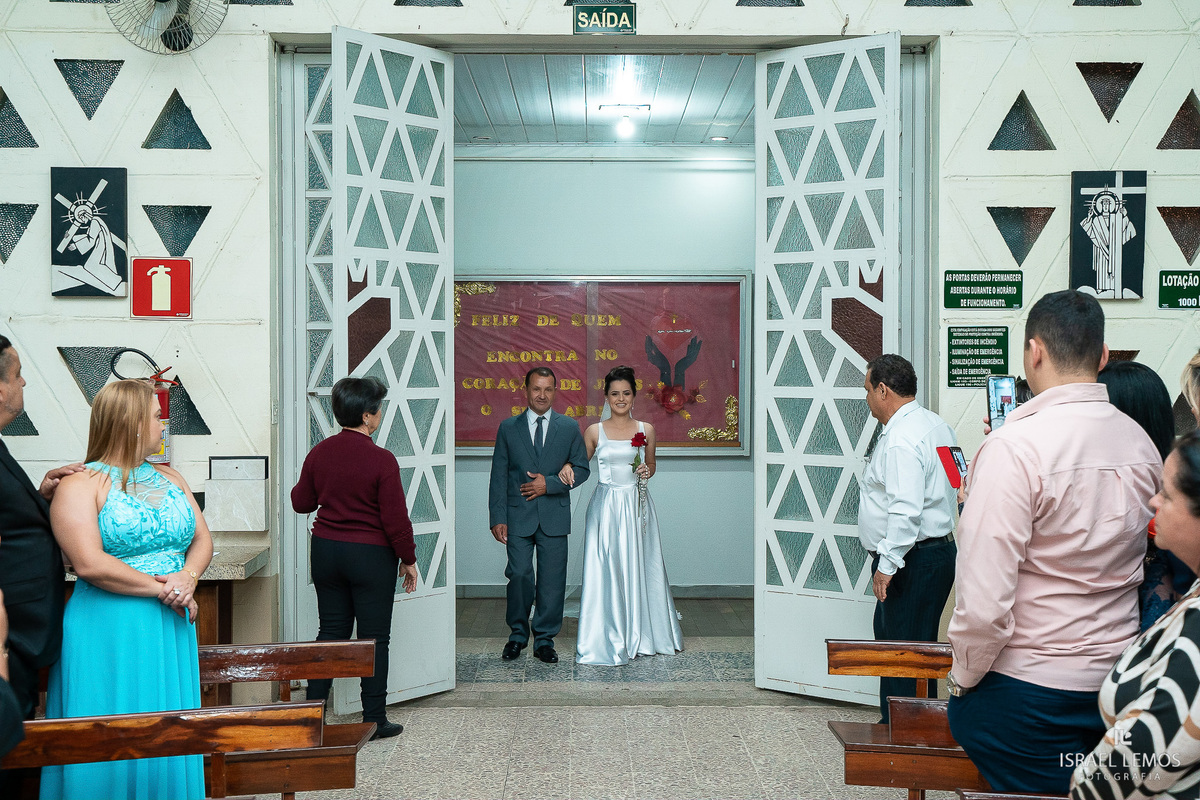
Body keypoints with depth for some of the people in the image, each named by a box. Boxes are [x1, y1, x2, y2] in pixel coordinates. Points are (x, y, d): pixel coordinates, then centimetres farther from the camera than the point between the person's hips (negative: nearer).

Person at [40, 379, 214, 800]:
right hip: (110, 635, -6)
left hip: (173, 630, 6)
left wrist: (189, 576, -9)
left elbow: (202, 539, 11)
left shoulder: (169, 477, 12)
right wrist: (159, 588, -14)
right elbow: (90, 564, -18)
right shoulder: (80, 486, -7)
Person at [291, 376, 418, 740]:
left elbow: (301, 502, 10)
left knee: (331, 630, 16)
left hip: (326, 549, 5)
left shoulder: (319, 453, -1)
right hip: (371, 556, -5)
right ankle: (374, 720, 14)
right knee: (374, 638, 6)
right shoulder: (381, 459, -18)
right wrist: (408, 559, -3)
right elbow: (395, 518, -15)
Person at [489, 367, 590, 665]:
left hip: (554, 516, 1)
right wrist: (497, 518, -2)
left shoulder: (570, 427, 6)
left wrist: (549, 483, -10)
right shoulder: (508, 428, 5)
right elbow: (498, 476, 4)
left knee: (552, 580, 4)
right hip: (518, 516, 0)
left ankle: (544, 640, 17)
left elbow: (581, 469, 5)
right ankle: (518, 634, 18)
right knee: (519, 575, -3)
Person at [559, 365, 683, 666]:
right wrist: (567, 468, -12)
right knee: (605, 570, -1)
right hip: (606, 505, -1)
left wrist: (646, 471, -6)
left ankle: (641, 635, 23)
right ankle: (608, 639, 10)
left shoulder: (646, 430, 5)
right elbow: (580, 464, 9)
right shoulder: (594, 432, 2)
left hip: (637, 505, 1)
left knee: (638, 567, 6)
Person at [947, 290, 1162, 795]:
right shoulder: (1142, 445, 1)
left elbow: (984, 603, -27)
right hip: (1117, 679, 7)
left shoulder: (1014, 448, -23)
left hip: (1028, 691, -7)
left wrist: (962, 679, -7)